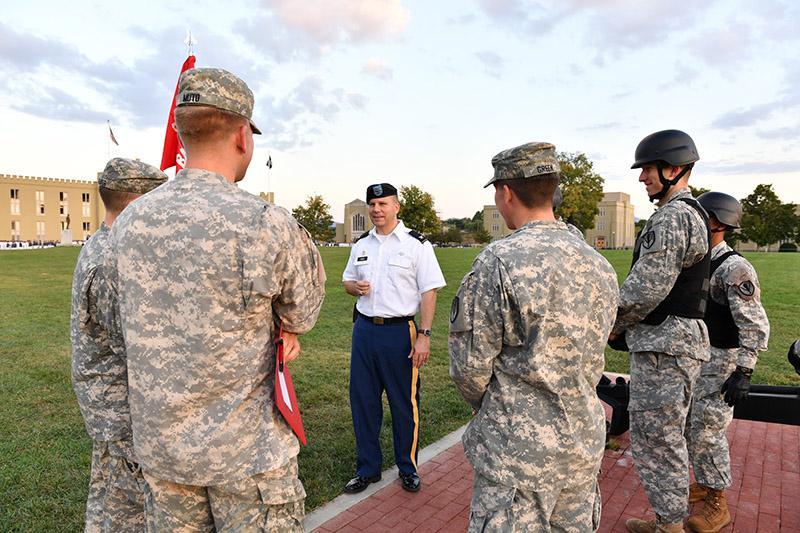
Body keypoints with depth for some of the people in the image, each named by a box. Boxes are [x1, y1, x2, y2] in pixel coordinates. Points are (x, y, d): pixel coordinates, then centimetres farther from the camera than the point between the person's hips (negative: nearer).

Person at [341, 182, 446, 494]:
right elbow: (347, 280, 22)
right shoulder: (361, 245, 11)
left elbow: (429, 293, -9)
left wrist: (424, 335, -16)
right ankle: (368, 469, 27)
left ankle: (408, 468, 26)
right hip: (364, 329, 5)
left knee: (404, 403, 6)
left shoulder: (416, 244, -6)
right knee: (362, 400, 10)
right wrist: (355, 286, -3)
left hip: (400, 331, -5)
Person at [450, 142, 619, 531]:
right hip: (585, 441, 7)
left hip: (518, 448, -6)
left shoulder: (498, 262, -19)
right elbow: (591, 360, 11)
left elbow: (470, 367, -14)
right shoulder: (598, 265, 3)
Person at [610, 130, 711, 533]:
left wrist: (612, 325, -7)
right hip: (682, 338, 11)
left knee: (654, 442, -1)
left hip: (663, 348, -11)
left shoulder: (672, 217, -18)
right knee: (668, 440, 20)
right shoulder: (691, 213, 16)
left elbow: (646, 287, -23)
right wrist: (627, 327, 14)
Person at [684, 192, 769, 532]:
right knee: (690, 425, 16)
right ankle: (704, 483, 34)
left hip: (721, 361, -8)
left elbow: (755, 326, -20)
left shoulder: (734, 268, -19)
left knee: (707, 430, -2)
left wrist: (744, 373, -22)